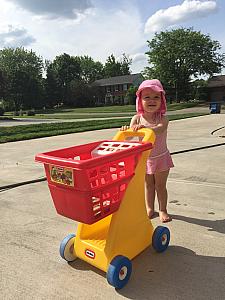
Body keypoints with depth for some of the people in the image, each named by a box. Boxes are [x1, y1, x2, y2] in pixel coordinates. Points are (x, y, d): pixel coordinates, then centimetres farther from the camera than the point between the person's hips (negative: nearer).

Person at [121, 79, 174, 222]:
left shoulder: (163, 119, -16)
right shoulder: (137, 118, -11)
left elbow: (160, 129, -39)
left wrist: (144, 128, -56)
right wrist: (126, 130, -43)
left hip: (161, 157, -2)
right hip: (144, 158, 2)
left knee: (160, 185, 10)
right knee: (149, 185, 16)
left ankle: (163, 210, 27)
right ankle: (150, 209, 32)